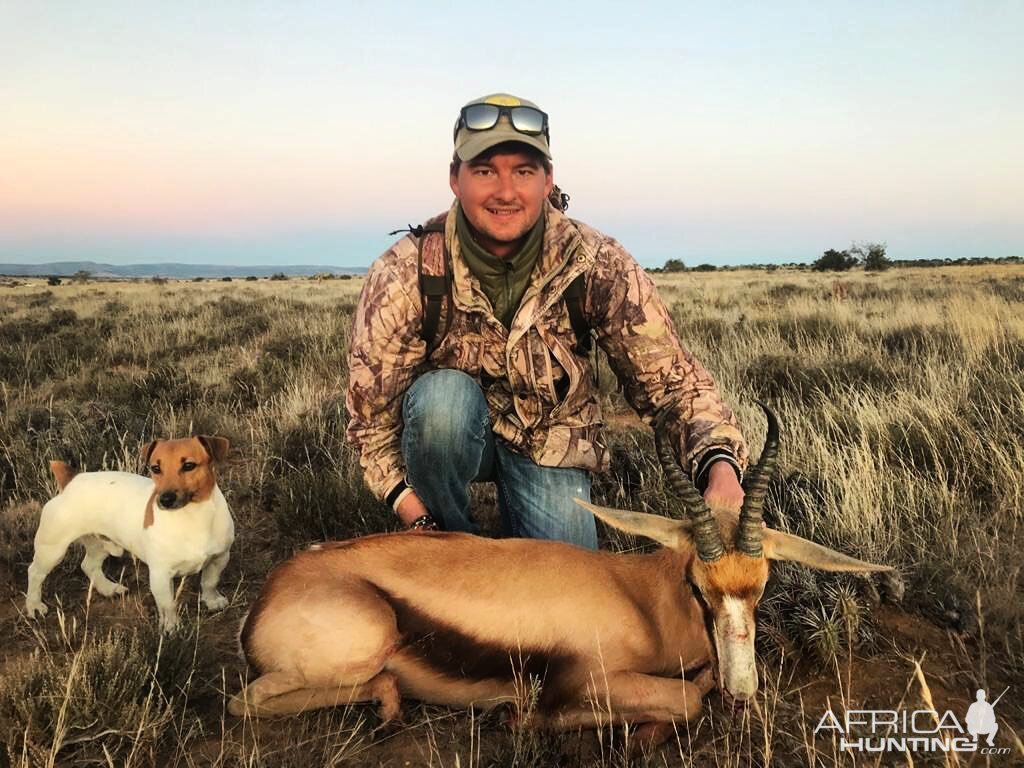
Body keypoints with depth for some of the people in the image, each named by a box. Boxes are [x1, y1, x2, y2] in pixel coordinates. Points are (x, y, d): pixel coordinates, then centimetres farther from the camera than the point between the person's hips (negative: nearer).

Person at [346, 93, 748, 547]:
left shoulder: (596, 263, -21)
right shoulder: (405, 274, -24)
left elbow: (670, 378, -21)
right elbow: (372, 411, -18)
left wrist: (720, 464, -41)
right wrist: (416, 516, -29)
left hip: (550, 443, 1)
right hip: (447, 431, -1)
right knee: (446, 395, -34)